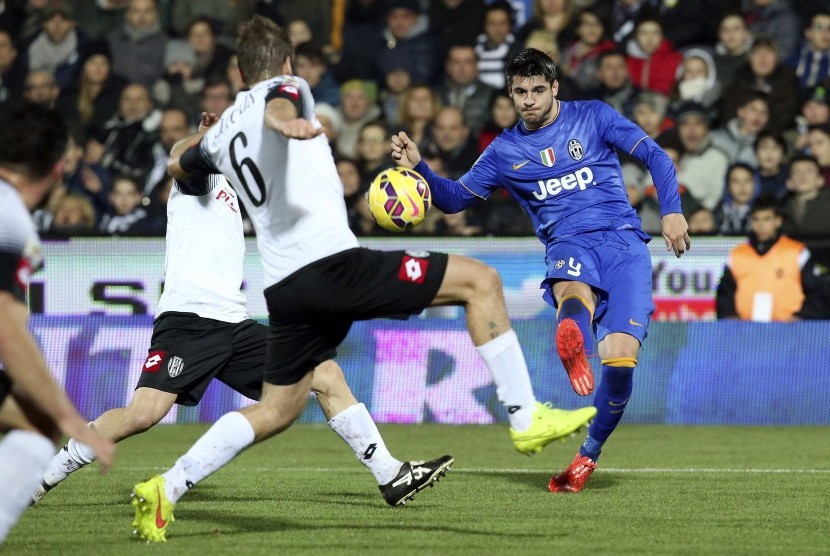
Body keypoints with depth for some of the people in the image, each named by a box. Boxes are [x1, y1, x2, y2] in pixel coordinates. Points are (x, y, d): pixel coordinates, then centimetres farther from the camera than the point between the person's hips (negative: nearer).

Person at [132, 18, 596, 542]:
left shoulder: (223, 131, 21)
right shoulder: (288, 86, 4)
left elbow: (179, 163, 42)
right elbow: (279, 101, -23)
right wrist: (284, 119, -47)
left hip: (285, 286, 7)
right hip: (332, 262, -7)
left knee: (276, 410, 18)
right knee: (481, 281, -2)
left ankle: (166, 489, 8)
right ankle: (525, 417, -7)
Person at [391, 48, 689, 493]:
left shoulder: (593, 117, 10)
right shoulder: (505, 150, 16)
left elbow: (654, 156, 9)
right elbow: (454, 198, 20)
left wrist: (671, 211, -5)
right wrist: (418, 167, 2)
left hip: (623, 240, -1)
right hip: (568, 244, 1)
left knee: (620, 359, -17)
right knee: (575, 289, -41)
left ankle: (589, 453, 4)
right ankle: (572, 341, -77)